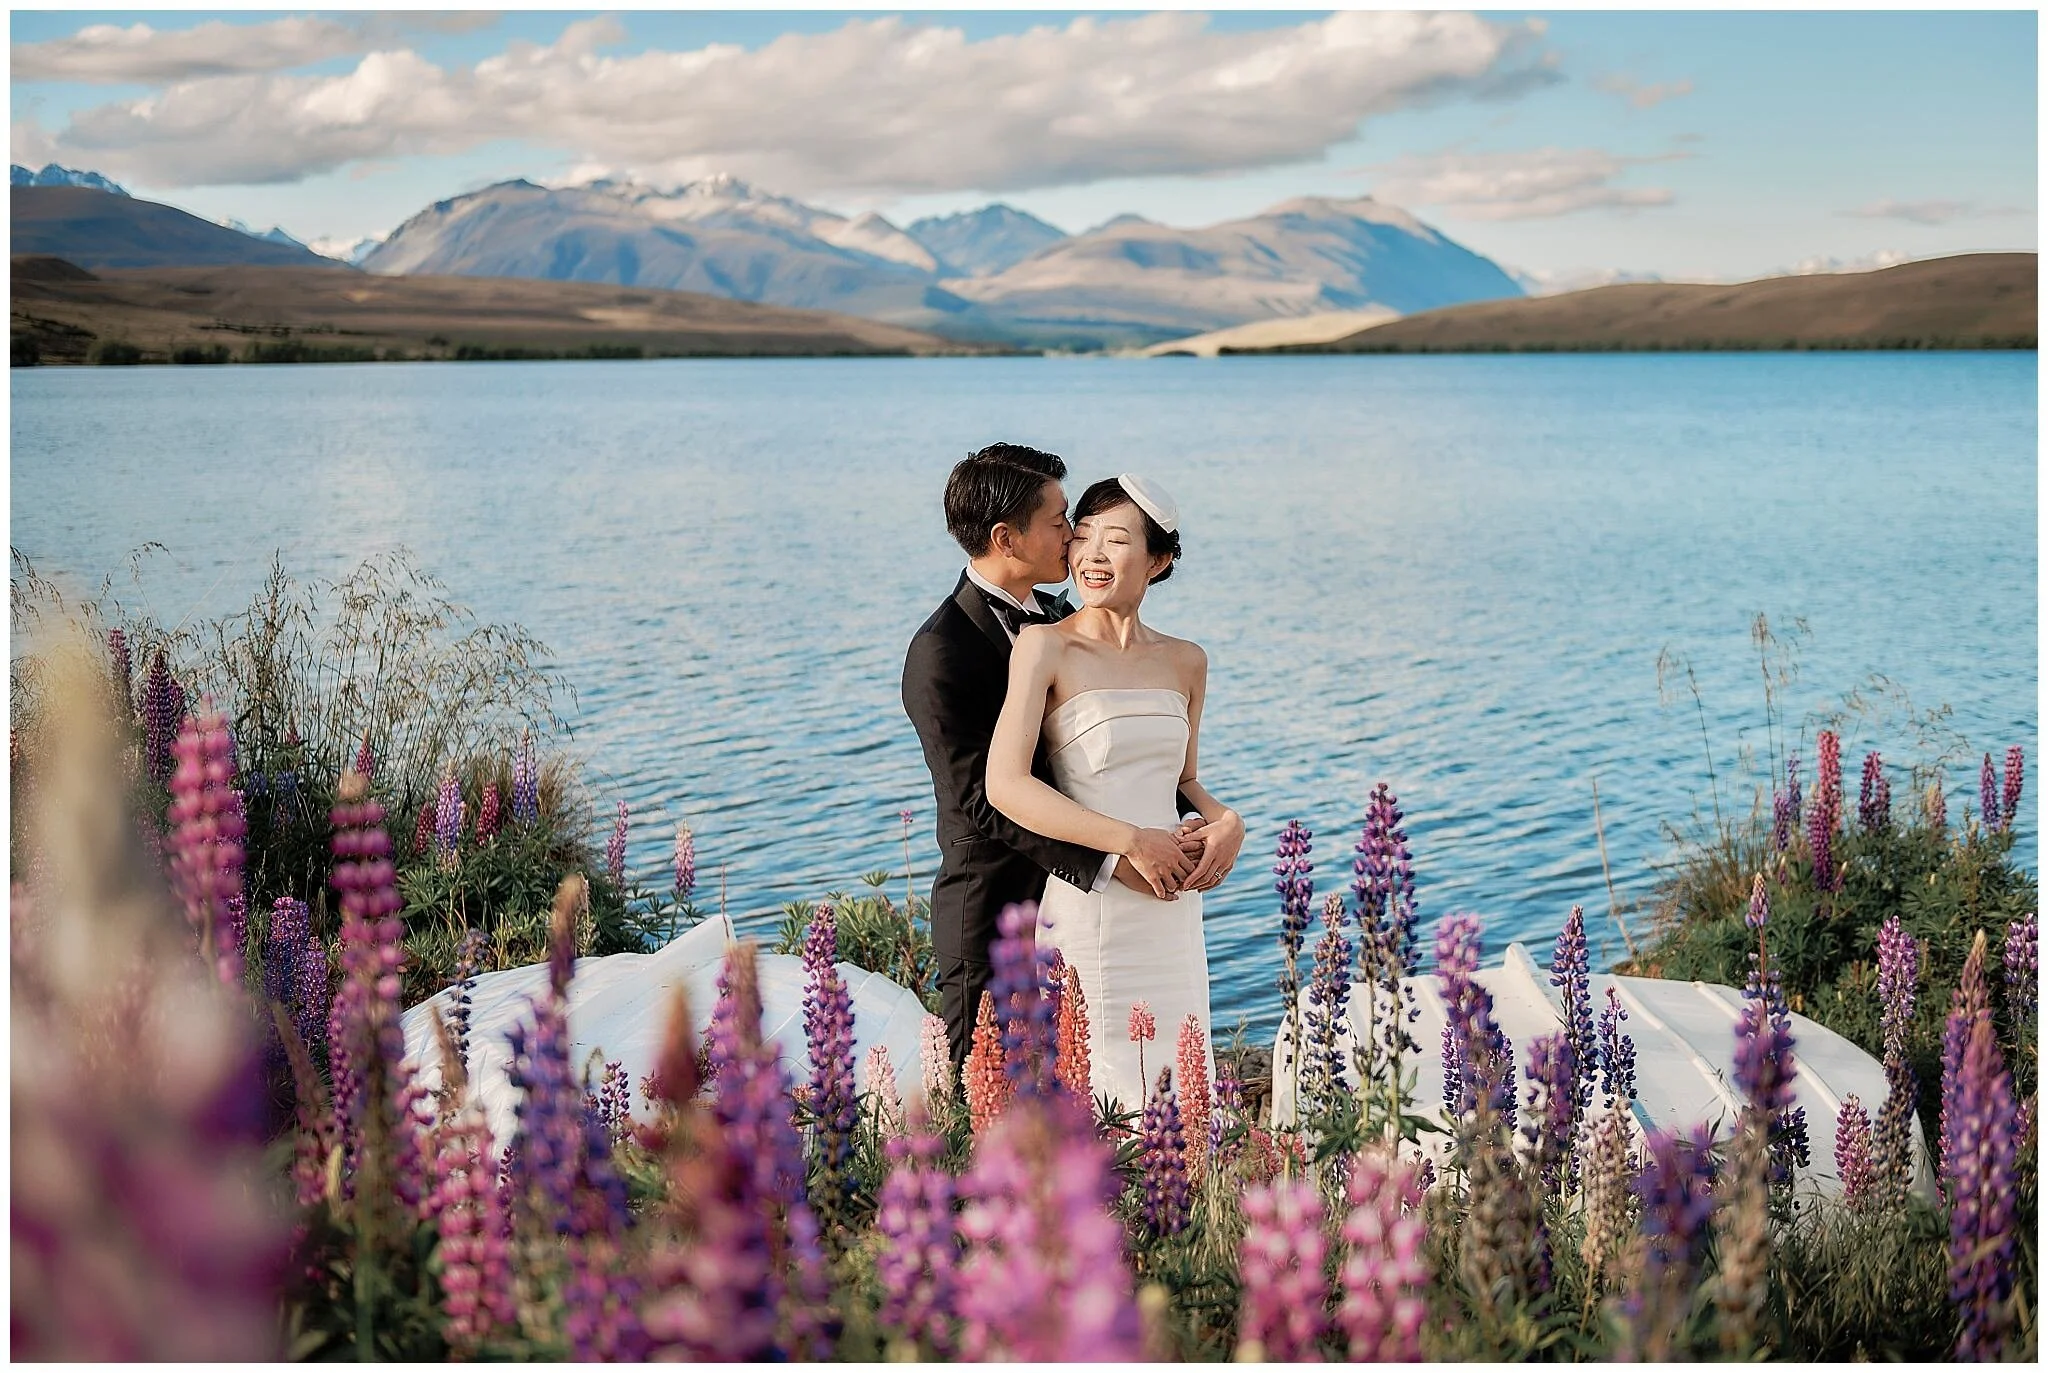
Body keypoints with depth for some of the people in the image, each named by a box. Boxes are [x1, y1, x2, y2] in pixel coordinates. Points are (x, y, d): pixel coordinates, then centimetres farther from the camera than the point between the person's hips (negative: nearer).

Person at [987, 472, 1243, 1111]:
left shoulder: (1185, 662, 9)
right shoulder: (1045, 646, -6)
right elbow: (1006, 785, -16)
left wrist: (1226, 821, -1)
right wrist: (1133, 841, -17)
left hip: (1171, 911, 5)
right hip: (1085, 908, -5)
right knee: (1098, 1104, -2)